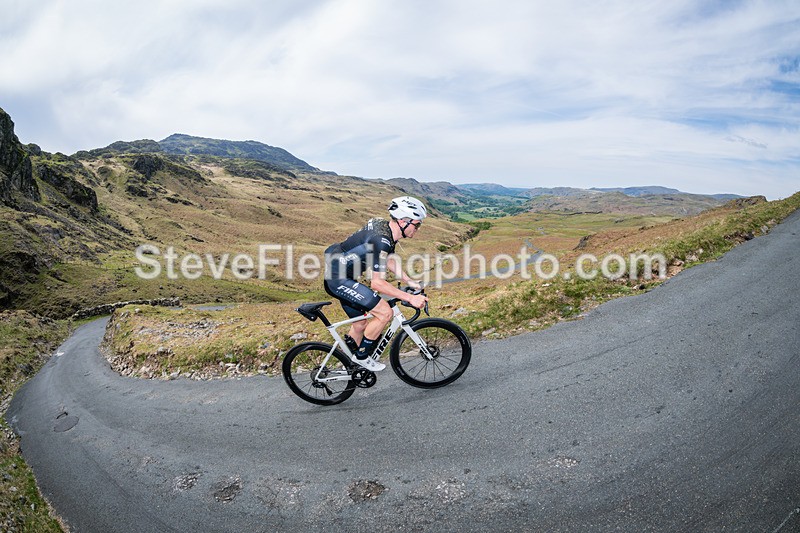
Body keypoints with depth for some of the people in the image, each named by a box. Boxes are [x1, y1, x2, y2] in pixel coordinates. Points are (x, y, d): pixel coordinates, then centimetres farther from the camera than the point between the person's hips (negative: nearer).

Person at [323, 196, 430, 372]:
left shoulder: (386, 227, 2)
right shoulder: (381, 239, -28)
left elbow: (389, 260, 17)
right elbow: (376, 283, -28)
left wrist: (409, 281, 11)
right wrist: (410, 298, -27)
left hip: (335, 277, 10)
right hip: (339, 278, -10)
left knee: (360, 324, 19)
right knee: (385, 313, -12)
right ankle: (362, 356, 4)